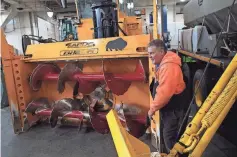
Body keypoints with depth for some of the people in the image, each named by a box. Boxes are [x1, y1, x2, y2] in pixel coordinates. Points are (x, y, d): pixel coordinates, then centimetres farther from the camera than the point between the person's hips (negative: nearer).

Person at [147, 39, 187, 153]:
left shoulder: (168, 66, -25)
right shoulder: (162, 64, 10)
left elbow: (165, 92, -31)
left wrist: (152, 108, -20)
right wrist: (155, 106, 10)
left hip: (175, 108, -11)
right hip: (168, 106, 11)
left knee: (170, 137, 0)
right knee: (165, 134, 23)